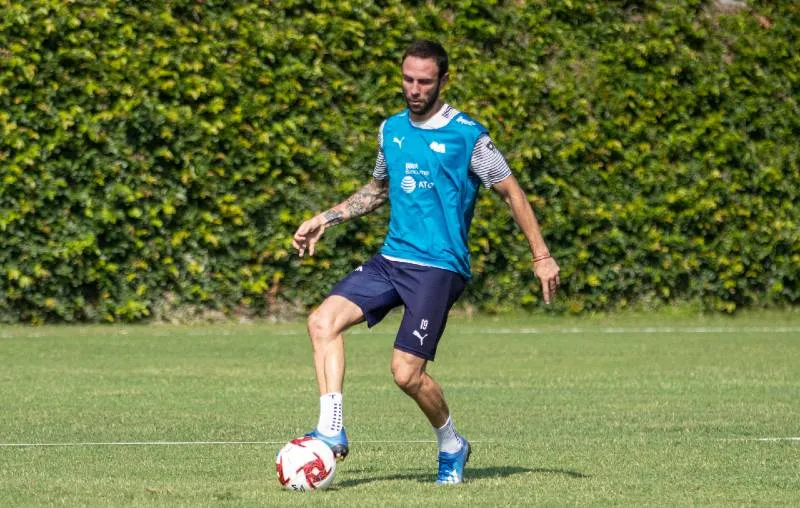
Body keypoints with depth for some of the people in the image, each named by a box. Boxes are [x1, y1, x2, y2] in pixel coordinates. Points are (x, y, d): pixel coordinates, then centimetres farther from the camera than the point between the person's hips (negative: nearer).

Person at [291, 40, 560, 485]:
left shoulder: (468, 135, -8)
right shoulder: (392, 129, 11)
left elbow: (512, 192, -1)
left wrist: (542, 257, -4)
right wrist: (327, 219, 21)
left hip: (439, 267, -6)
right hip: (391, 259, 6)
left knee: (407, 372, -13)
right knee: (323, 321, -15)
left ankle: (452, 446, 14)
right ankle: (332, 431, -14)